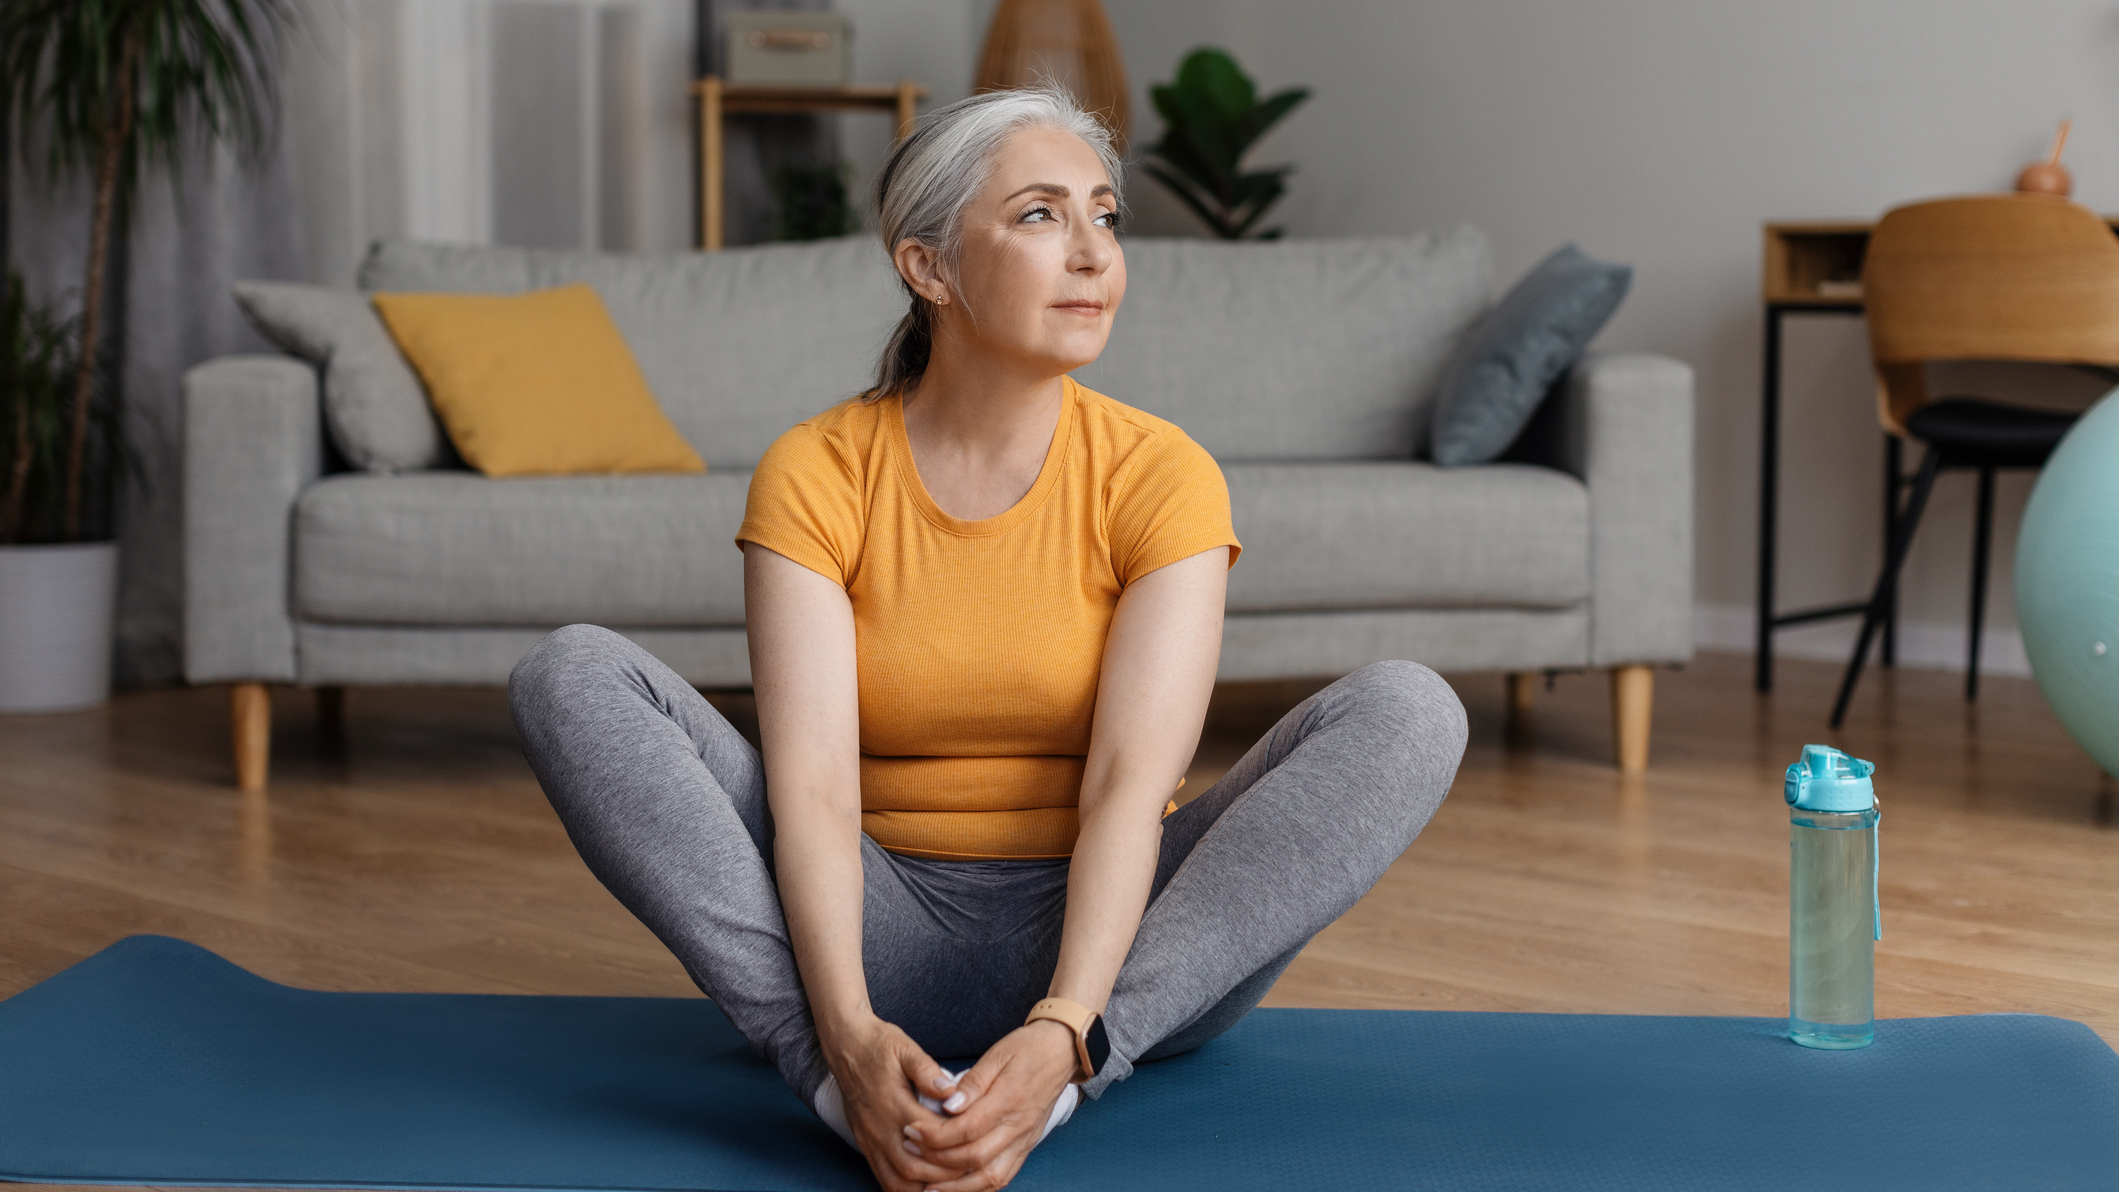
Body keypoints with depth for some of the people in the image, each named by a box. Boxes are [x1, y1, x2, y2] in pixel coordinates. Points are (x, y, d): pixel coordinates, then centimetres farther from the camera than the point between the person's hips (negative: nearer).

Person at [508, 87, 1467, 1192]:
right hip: (886, 934, 0)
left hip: (1104, 940, 0)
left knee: (1406, 709, -23)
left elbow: (1131, 785, -18)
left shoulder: (1160, 475, -6)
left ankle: (1052, 1085, -33)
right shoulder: (814, 474, -6)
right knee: (573, 673, -17)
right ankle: (845, 1086, -32)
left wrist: (1059, 1033, -35)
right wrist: (851, 1035, -35)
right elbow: (812, 783, -18)